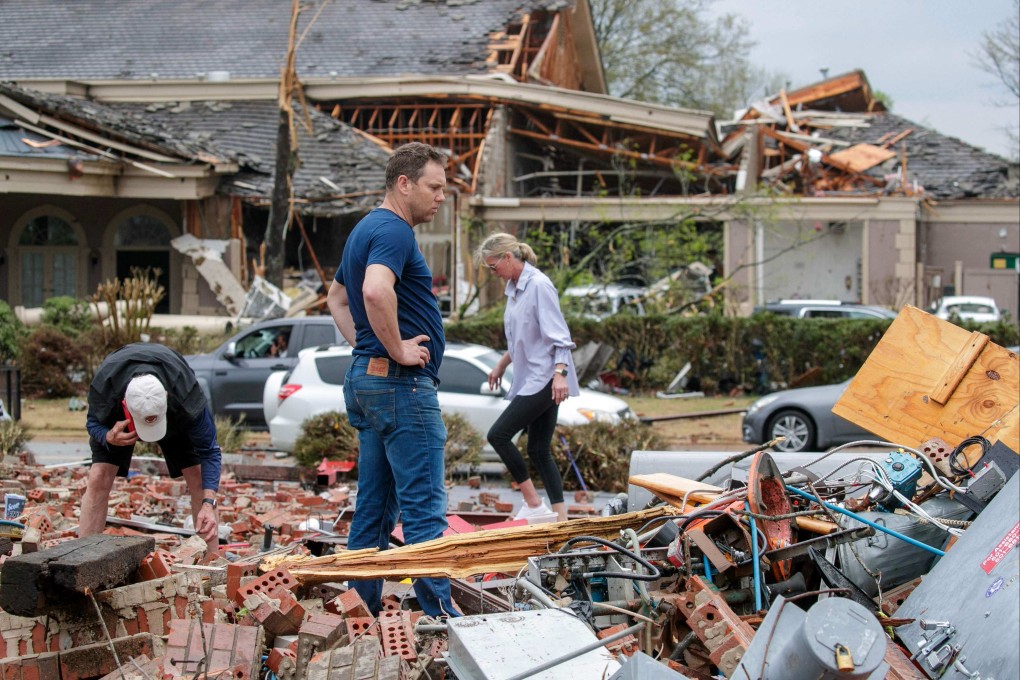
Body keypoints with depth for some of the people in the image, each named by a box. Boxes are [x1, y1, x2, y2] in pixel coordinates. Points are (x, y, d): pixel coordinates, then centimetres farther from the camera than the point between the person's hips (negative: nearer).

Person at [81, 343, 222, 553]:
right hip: (117, 422, 0)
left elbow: (208, 450, -34)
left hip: (175, 415, 0)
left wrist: (209, 504, -45)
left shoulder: (186, 395, -44)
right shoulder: (104, 386, -42)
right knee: (99, 479, -16)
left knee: (198, 479, -11)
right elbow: (93, 423, -19)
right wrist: (109, 437, -44)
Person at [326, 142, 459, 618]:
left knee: (373, 507, 12)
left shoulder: (364, 230, 18)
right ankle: (439, 615, -6)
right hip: (402, 383, -10)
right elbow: (376, 291, -34)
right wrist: (398, 348, -21)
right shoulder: (393, 231, -14)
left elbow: (336, 298, 32)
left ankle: (364, 611, 15)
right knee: (423, 508, -8)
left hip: (365, 379, 10)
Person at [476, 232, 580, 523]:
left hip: (544, 378, -10)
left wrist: (560, 373, -27)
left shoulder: (539, 285, -14)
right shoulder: (513, 287, 13)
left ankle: (534, 504, -7)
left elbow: (558, 335, -18)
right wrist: (501, 365, 31)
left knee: (498, 434, -13)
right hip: (530, 379, 10)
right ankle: (561, 517, 8)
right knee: (538, 451, 7)